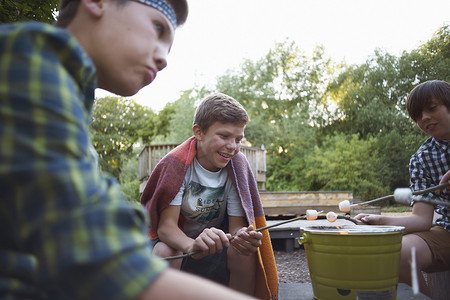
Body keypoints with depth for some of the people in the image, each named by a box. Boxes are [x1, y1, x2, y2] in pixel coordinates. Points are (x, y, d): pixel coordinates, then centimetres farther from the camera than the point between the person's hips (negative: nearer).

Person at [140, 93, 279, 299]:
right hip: (177, 241, -1)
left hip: (215, 243, 2)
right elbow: (165, 225, -27)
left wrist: (242, 237, -41)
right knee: (164, 253, -33)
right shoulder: (176, 163, -21)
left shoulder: (238, 166, -13)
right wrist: (192, 245, -50)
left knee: (246, 253, -27)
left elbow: (236, 225, -15)